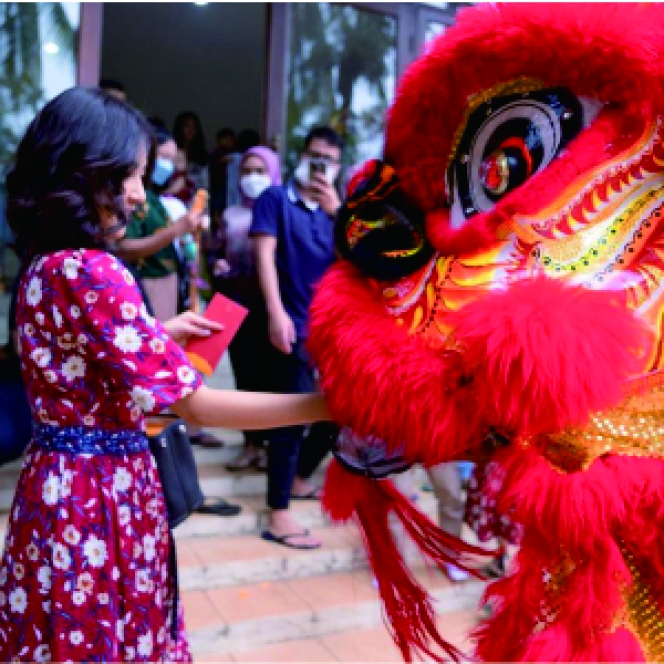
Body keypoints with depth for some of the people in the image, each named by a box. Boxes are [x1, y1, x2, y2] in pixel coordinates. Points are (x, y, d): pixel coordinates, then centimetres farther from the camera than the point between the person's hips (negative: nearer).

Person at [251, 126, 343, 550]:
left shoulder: (335, 207, 15)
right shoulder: (276, 198, 1)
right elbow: (265, 254, -11)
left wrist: (338, 212, -10)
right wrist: (276, 312, -22)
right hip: (296, 327, -7)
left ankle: (299, 480, 38)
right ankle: (279, 517, -1)